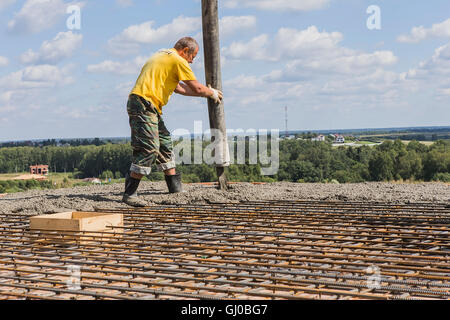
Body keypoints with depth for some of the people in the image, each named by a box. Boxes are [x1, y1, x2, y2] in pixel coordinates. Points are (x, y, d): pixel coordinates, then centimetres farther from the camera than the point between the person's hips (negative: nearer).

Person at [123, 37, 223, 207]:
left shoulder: (162, 55, 25)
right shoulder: (178, 60, -6)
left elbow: (177, 87, 30)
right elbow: (197, 88, -3)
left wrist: (206, 93, 31)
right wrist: (212, 93, 17)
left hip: (150, 108, 11)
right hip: (144, 104, -11)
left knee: (165, 143, 16)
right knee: (149, 148, -15)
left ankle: (175, 188, 22)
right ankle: (129, 193, -15)